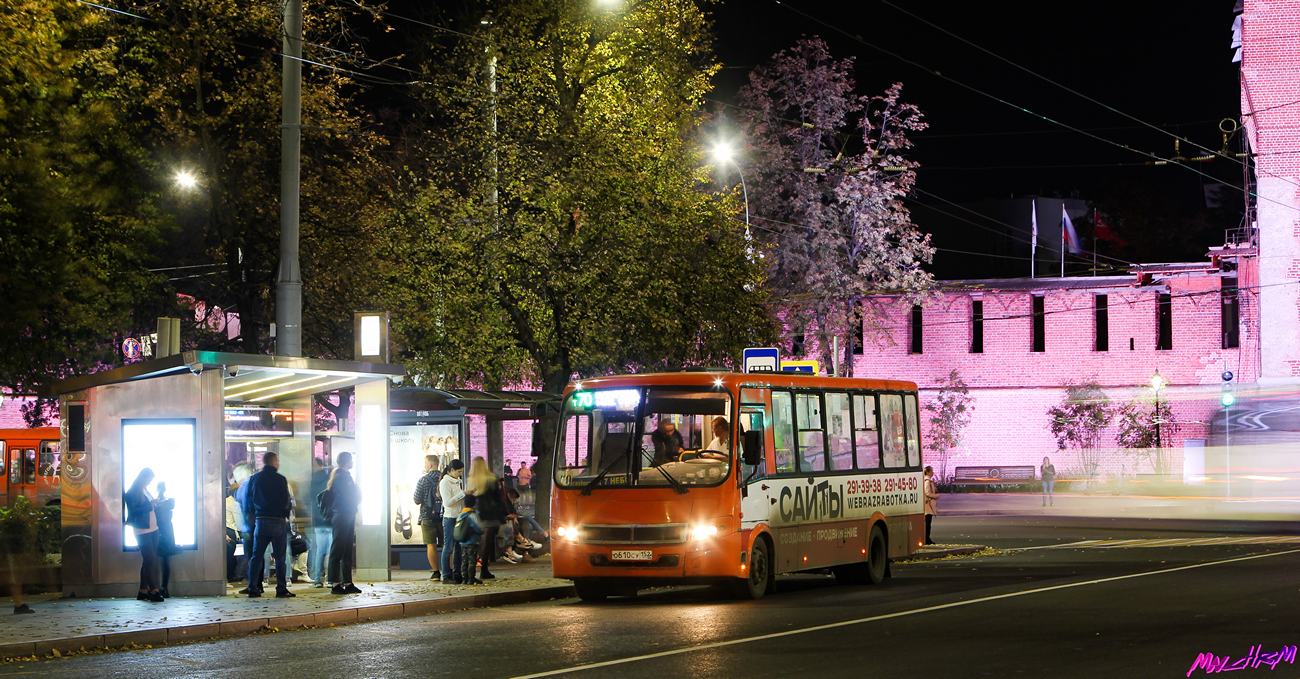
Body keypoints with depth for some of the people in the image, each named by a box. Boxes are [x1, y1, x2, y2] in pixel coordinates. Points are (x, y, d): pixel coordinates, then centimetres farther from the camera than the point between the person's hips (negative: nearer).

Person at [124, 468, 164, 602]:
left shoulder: (145, 490, 18)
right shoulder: (132, 492, -8)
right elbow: (132, 510, -15)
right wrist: (149, 505, -18)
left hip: (153, 529, 8)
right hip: (142, 530, -8)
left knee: (148, 560, 7)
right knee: (150, 559, -12)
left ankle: (143, 591, 9)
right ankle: (154, 590, -13)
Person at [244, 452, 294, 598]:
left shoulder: (253, 479, 6)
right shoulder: (280, 479, -7)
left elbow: (249, 501, 8)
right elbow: (286, 502, -7)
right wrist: (286, 515, 9)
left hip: (260, 521, 4)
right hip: (278, 521, -4)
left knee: (256, 556, 8)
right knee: (280, 558, 1)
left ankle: (253, 589, 4)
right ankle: (281, 589, -1)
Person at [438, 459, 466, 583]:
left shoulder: (458, 482, 15)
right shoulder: (445, 483, -10)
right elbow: (448, 502, -18)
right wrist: (463, 494, -19)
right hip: (449, 518, -8)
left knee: (459, 548, 8)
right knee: (448, 548, -5)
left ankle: (457, 575, 13)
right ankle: (446, 576, -2)